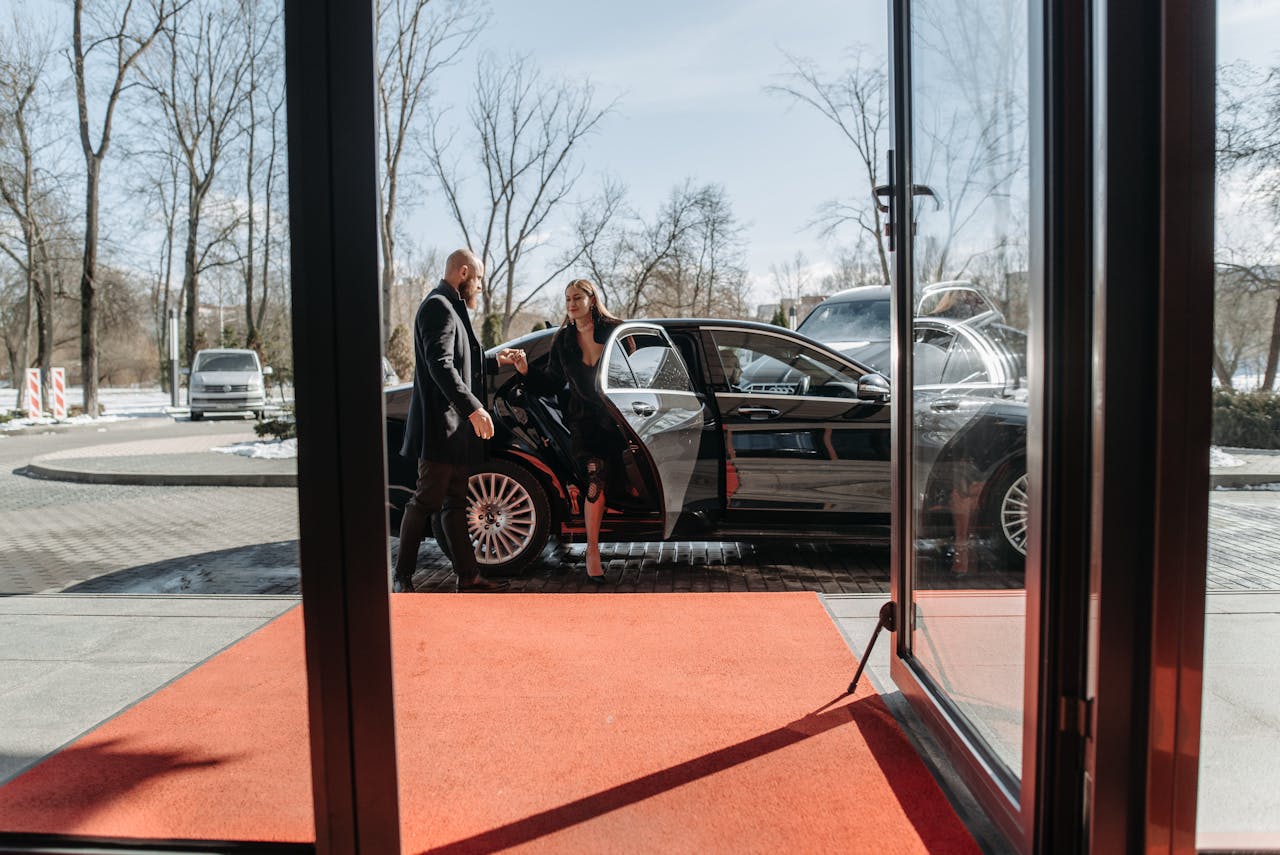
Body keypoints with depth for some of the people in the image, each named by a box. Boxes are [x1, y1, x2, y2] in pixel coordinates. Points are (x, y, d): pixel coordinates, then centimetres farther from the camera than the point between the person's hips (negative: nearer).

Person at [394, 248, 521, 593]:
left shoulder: (450, 308, 22)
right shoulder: (438, 307, -11)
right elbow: (441, 367, -22)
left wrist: (494, 362, 29)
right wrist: (473, 408, -27)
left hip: (456, 428, 11)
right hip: (440, 426, -11)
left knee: (455, 504, 11)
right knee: (426, 501, -4)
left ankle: (468, 577, 16)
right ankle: (402, 578, 6)